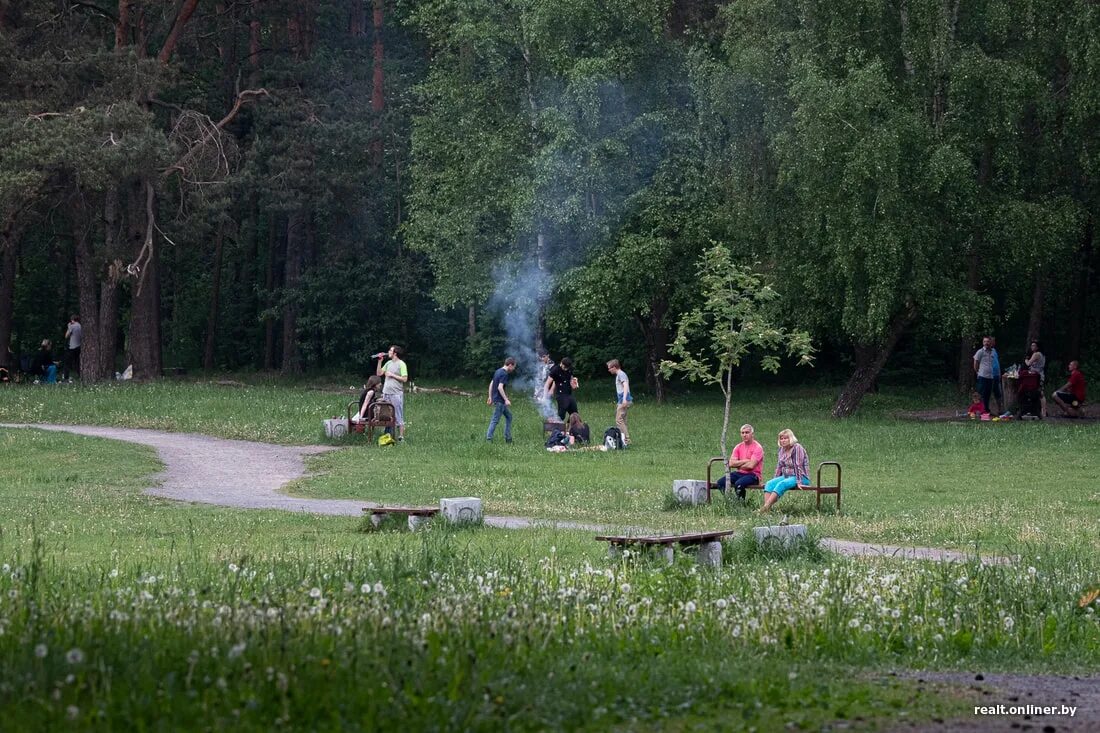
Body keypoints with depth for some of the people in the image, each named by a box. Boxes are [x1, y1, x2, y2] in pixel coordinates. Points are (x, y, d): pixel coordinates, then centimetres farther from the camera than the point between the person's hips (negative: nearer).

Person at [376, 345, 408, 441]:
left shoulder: (401, 364, -7)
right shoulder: (388, 363, 15)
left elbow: (404, 379, -13)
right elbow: (379, 373, 14)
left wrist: (392, 375, -12)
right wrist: (380, 361, 7)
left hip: (396, 394, -7)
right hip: (386, 393, 7)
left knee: (398, 416, -4)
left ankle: (401, 437, -1)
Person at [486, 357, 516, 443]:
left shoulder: (498, 371, 11)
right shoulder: (504, 374, -16)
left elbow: (491, 384, 17)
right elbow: (500, 387, -25)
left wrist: (490, 397, 22)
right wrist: (506, 400, -22)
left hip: (495, 398, 10)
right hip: (499, 400, -10)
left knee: (509, 416, 17)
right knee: (495, 420, -4)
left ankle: (508, 438, 18)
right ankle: (488, 438, -1)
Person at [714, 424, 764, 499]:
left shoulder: (757, 447, -8)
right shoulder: (738, 447, 10)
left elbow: (751, 465, -18)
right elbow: (731, 463, -1)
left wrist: (738, 464, -4)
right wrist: (745, 461, -11)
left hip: (752, 474, -6)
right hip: (739, 473, 6)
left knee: (738, 484, -36)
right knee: (720, 482, -16)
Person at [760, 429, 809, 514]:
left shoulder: (797, 448, -11)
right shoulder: (782, 449, 12)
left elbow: (798, 466, -17)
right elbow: (779, 466, 16)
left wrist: (798, 482, -22)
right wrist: (775, 480, 11)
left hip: (801, 477, -7)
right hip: (785, 476, 7)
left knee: (781, 484, -33)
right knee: (769, 484, -18)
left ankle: (766, 507, -42)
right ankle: (766, 509, -34)